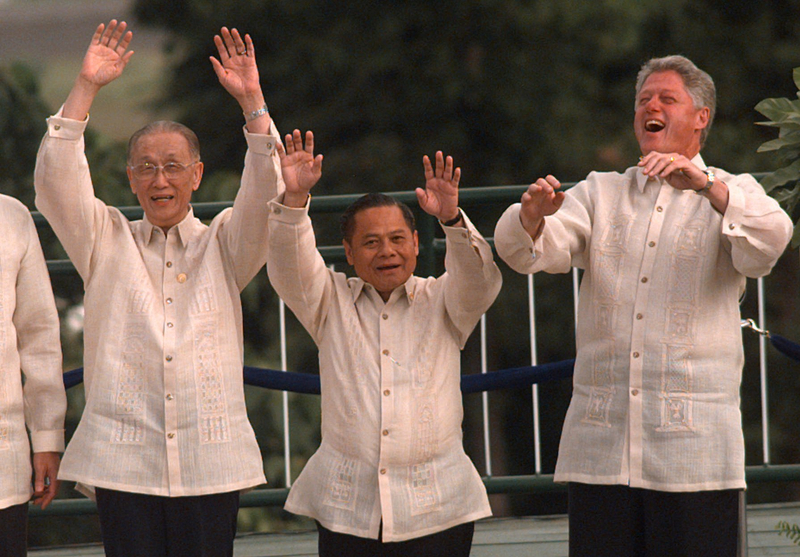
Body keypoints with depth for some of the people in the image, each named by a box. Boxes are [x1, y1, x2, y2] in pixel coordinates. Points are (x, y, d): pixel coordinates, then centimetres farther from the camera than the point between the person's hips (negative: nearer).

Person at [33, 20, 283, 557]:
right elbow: (56, 182, -1)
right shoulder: (106, 242, 13)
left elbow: (266, 191, -2)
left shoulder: (223, 245, 14)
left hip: (210, 461, 0)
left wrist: (252, 100, -12)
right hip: (124, 461, 0)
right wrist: (86, 88, -8)